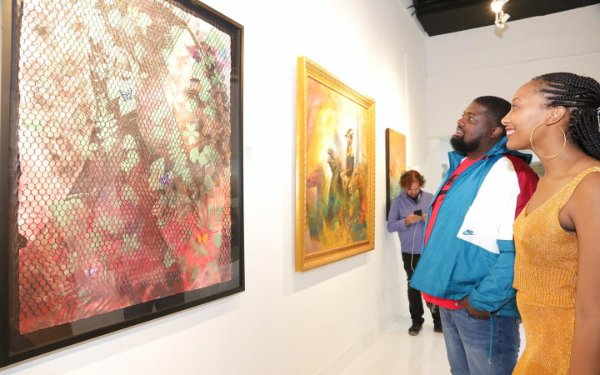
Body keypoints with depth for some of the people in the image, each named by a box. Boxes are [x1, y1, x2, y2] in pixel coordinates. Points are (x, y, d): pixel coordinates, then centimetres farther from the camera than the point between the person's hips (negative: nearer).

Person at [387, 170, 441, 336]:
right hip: (409, 252, 0)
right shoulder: (397, 202, -2)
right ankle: (417, 321, 21)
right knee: (413, 286, 9)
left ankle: (438, 320, 18)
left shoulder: (430, 198, 1)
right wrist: (405, 221, -21)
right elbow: (390, 226, -5)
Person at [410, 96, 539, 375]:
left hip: (481, 308, -8)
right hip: (448, 300, 9)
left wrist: (483, 302, -20)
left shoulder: (510, 173, -18)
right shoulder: (460, 167, 10)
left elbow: (515, 252, -26)